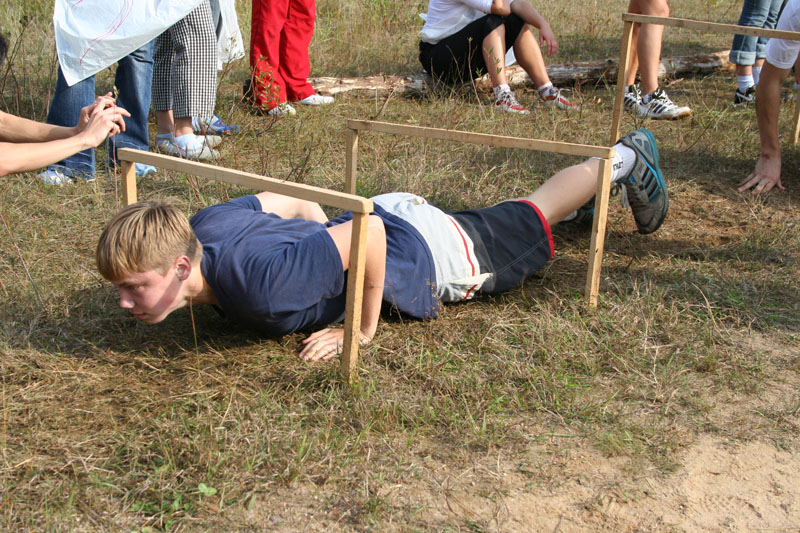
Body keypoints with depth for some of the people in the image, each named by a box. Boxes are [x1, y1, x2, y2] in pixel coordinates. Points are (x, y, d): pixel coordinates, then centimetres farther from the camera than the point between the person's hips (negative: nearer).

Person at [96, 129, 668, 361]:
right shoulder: (203, 224, -17)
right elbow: (293, 202, -2)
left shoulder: (258, 284, -41)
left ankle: (627, 158, 44)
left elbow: (368, 235, -41)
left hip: (421, 253, -6)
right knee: (519, 211, 30)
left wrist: (364, 330, -30)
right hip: (382, 210, 7)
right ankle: (618, 159, 54)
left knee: (532, 218, 20)